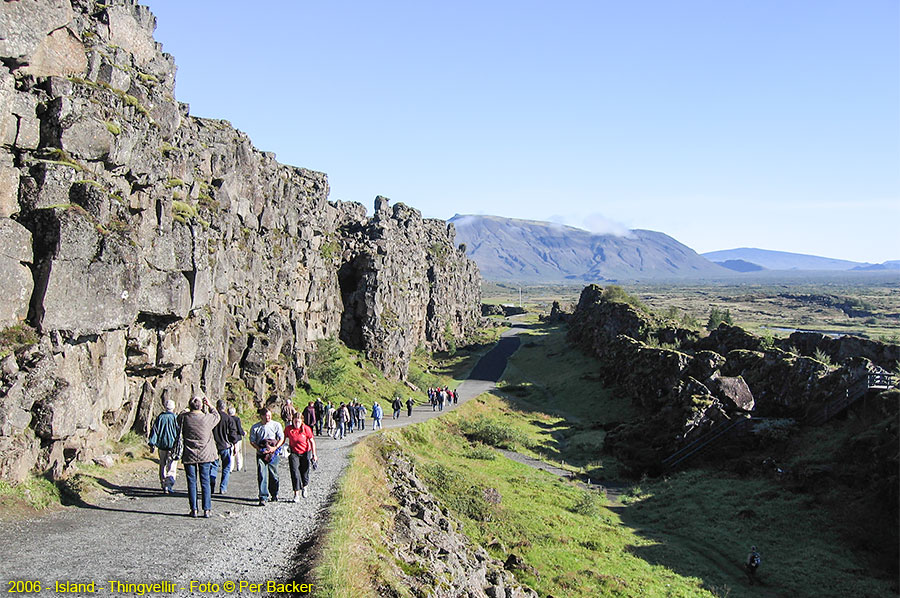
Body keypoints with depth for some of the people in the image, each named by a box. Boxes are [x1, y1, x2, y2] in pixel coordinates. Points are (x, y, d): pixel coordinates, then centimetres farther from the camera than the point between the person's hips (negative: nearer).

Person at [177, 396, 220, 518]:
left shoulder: (183, 417, -7)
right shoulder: (207, 418, -6)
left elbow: (178, 429, 15)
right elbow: (217, 416, 15)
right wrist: (209, 405, 21)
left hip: (189, 456, 0)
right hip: (205, 455, 0)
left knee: (191, 482, 7)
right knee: (205, 482, 5)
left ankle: (194, 510, 9)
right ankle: (206, 510, 5)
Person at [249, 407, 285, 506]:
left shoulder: (276, 425, 0)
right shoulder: (255, 427, 2)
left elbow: (281, 438, 1)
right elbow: (252, 441, 6)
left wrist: (275, 448, -14)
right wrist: (260, 449, -10)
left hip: (273, 454, 0)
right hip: (261, 454, 0)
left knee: (273, 475, 8)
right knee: (262, 476, -9)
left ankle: (274, 495, 28)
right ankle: (263, 497, -8)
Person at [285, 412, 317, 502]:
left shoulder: (306, 429, -12)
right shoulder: (288, 429, -8)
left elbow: (312, 441, -5)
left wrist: (314, 454, -6)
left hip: (305, 453, 0)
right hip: (294, 453, 0)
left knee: (304, 472, 9)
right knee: (295, 473, -11)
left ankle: (304, 487, 39)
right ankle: (296, 494, -6)